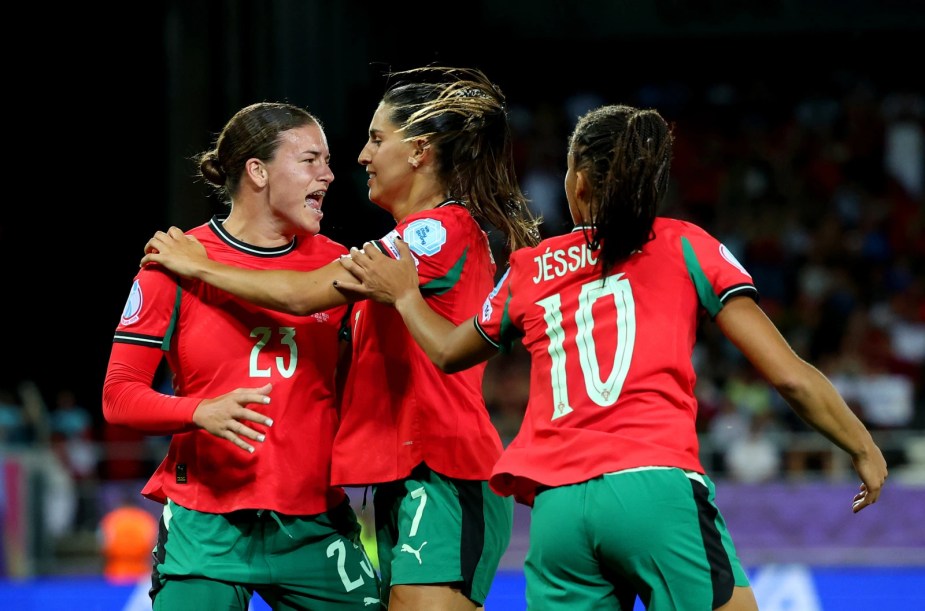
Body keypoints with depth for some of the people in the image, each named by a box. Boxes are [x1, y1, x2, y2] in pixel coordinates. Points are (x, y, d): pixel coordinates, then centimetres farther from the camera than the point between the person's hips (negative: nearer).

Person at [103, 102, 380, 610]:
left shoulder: (336, 265, 8)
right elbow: (118, 396, -3)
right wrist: (201, 411, -21)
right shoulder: (177, 264, -2)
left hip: (315, 527, 3)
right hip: (206, 525, -3)